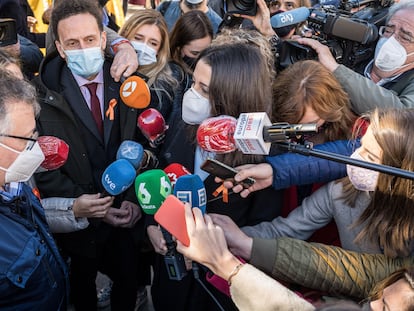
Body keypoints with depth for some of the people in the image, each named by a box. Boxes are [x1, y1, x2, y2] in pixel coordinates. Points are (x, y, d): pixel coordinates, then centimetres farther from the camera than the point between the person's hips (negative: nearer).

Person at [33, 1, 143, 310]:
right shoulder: (43, 95, -12)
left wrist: (135, 200, -10)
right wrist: (84, 204, -16)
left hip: (127, 214, 2)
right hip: (81, 217, -1)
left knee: (129, 283, 15)